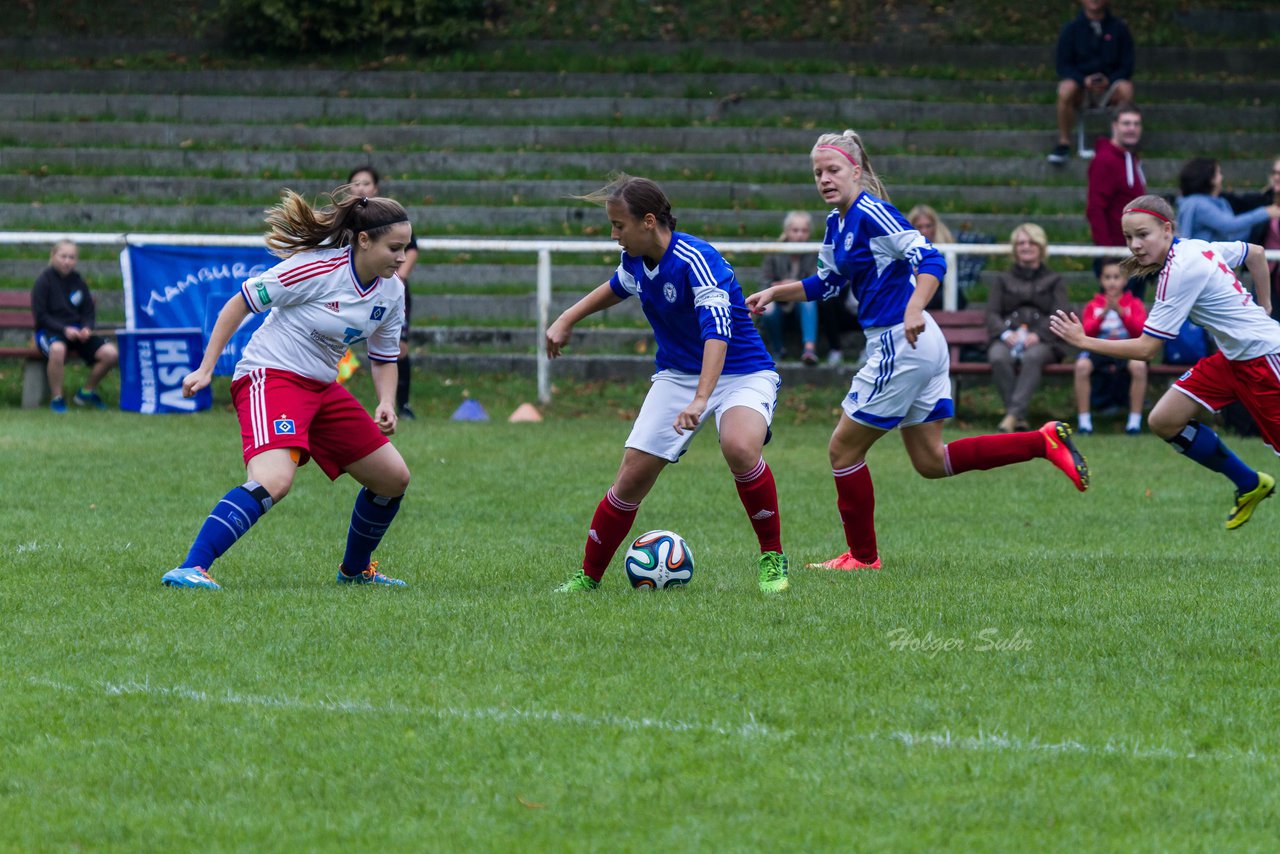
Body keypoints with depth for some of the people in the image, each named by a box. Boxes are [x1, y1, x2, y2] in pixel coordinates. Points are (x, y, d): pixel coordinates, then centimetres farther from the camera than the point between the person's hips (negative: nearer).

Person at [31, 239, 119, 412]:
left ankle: (87, 392, 10)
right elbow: (40, 316, -8)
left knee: (111, 353, -16)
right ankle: (57, 398, -23)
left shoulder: (79, 282, 10)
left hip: (77, 332, 5)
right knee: (57, 349, -42)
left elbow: (89, 313, 13)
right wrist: (64, 329, -21)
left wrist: (86, 328, -10)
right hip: (50, 331, -5)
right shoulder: (44, 281, -4)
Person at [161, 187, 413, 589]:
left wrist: (386, 403, -4)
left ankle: (355, 570, 34)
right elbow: (240, 302, -10)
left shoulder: (392, 292, 2)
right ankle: (190, 569, -37)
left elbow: (384, 358, 16)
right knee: (274, 480, -33)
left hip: (323, 389, 8)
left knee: (393, 478, 12)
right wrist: (205, 369, -11)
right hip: (271, 376, -8)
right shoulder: (315, 269, -19)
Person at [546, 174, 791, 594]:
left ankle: (773, 558, -17)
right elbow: (617, 288, 23)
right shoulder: (635, 261, -4)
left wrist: (701, 401, -51)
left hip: (742, 373, -7)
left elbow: (718, 330, -40)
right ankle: (588, 576, 15)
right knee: (632, 477, -2)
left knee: (739, 447, -35)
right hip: (677, 375, 7)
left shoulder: (696, 259, -28)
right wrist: (566, 320, 18)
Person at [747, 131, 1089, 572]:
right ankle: (1046, 441, 10)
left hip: (901, 343, -10)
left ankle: (862, 556, 12)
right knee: (931, 461, 13)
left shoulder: (871, 212, -15)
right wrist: (775, 292, 16)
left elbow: (930, 260, -23)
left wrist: (914, 309, -38)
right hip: (923, 349, 10)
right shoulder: (837, 222, 13)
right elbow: (826, 283, 28)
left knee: (844, 449, 1)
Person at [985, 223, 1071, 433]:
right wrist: (1006, 333, -12)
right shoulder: (1003, 280, 26)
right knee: (998, 358, -36)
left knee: (1032, 357, -39)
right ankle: (1019, 418, -35)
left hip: (1041, 340, -1)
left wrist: (1037, 335, -15)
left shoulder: (1053, 281, 22)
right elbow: (992, 314, 12)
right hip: (1008, 336, 1)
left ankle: (1013, 414, -46)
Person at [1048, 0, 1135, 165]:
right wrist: (1084, 80, -20)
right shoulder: (1072, 28, 2)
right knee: (1066, 90, -34)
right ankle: (1063, 143, -23)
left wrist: (1109, 80, -19)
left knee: (1126, 89, -33)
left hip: (1110, 85, 0)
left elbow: (1127, 65, 1)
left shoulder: (1118, 28, 3)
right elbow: (1063, 64, -1)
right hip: (1080, 84, 0)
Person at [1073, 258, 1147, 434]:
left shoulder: (1134, 304, 9)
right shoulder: (1093, 306, 12)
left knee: (1139, 366, -36)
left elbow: (1139, 330, -8)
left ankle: (1135, 420, -26)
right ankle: (1084, 421, -25)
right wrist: (1103, 313, -19)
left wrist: (1120, 312, -22)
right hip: (1099, 350, 1)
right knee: (1082, 365, -33)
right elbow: (1086, 332, -3)